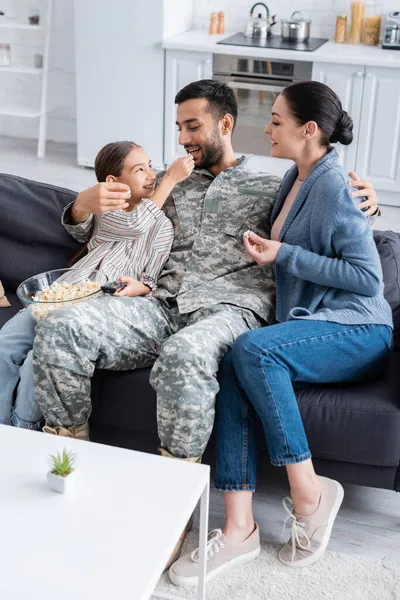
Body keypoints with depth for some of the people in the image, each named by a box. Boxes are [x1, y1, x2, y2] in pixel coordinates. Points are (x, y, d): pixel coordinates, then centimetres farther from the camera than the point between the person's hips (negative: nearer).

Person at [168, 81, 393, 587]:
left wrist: (283, 256, -16)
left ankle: (309, 492, -18)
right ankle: (240, 528, -24)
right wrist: (266, 247, 12)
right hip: (310, 325, 7)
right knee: (233, 369, -22)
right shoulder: (294, 178, 14)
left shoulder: (333, 187, -13)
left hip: (357, 333, -7)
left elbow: (367, 277, -17)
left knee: (252, 348, -32)